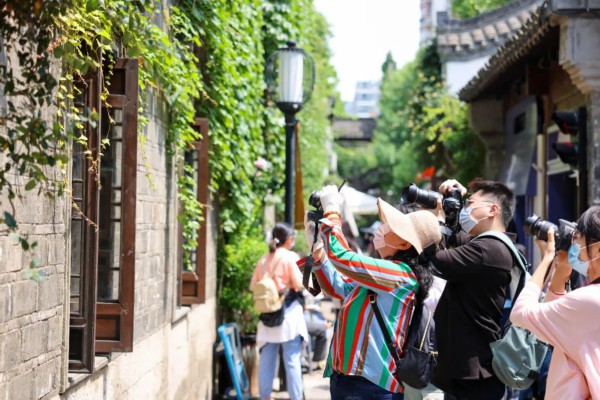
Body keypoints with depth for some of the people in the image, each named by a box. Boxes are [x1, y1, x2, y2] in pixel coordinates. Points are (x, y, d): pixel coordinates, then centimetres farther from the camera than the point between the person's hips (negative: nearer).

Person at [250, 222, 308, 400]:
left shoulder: (264, 259, 8)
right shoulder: (290, 257, -6)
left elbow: (253, 286, 11)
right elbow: (299, 284, -11)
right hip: (289, 311, -5)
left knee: (267, 358, 10)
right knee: (292, 359, -2)